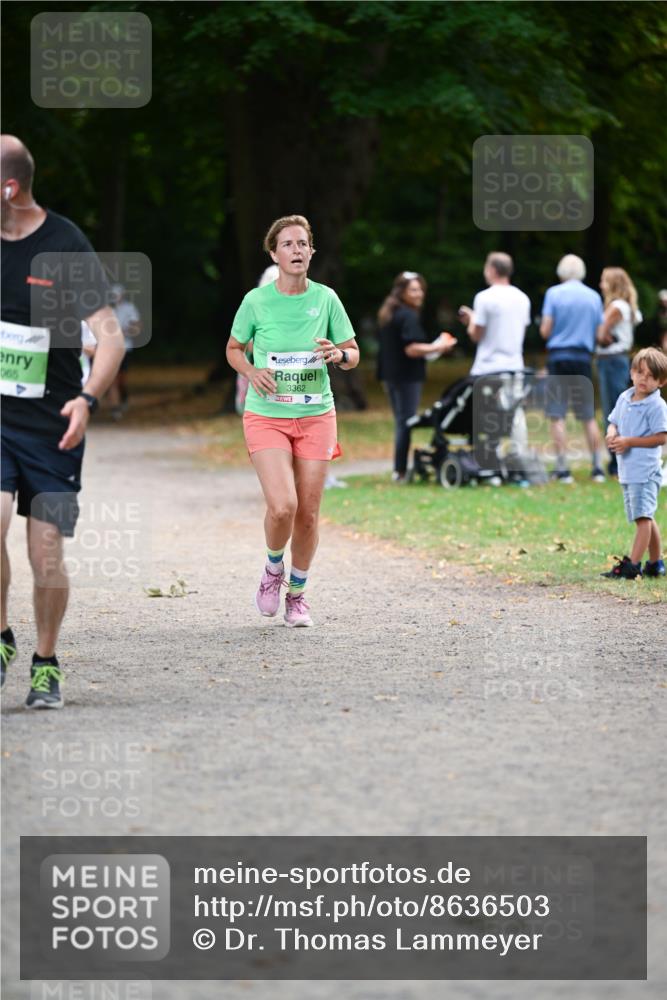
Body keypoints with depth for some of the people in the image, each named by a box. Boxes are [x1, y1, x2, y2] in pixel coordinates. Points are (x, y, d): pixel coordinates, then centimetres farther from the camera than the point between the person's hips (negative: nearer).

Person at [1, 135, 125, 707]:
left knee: (46, 557, -2)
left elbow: (110, 335, -15)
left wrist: (88, 399, -31)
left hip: (51, 427, -3)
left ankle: (46, 664, 19)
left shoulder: (65, 246, -10)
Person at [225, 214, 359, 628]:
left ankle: (298, 593, 25)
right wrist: (252, 372, -10)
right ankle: (274, 568, 13)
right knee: (282, 506, -19)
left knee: (308, 514, 3)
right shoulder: (256, 301, -5)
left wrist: (340, 354, -16)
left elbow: (354, 354, 7)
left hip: (316, 417, 2)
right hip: (267, 417, -2)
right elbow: (234, 348, 10)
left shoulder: (325, 298, -1)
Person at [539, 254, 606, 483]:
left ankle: (562, 469, -4)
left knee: (557, 416, 0)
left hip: (559, 355, -3)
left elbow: (545, 330, -7)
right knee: (589, 416, 10)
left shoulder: (554, 293, -4)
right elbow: (600, 333, 6)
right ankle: (597, 468, 9)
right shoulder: (594, 296, 4)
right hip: (583, 358, 3)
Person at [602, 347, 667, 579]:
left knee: (642, 517, -11)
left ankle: (632, 565, -13)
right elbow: (614, 422, 20)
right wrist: (611, 433, -4)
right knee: (645, 518, 17)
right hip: (627, 470, 9)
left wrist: (629, 441, -19)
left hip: (645, 470, -9)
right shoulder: (624, 399, 10)